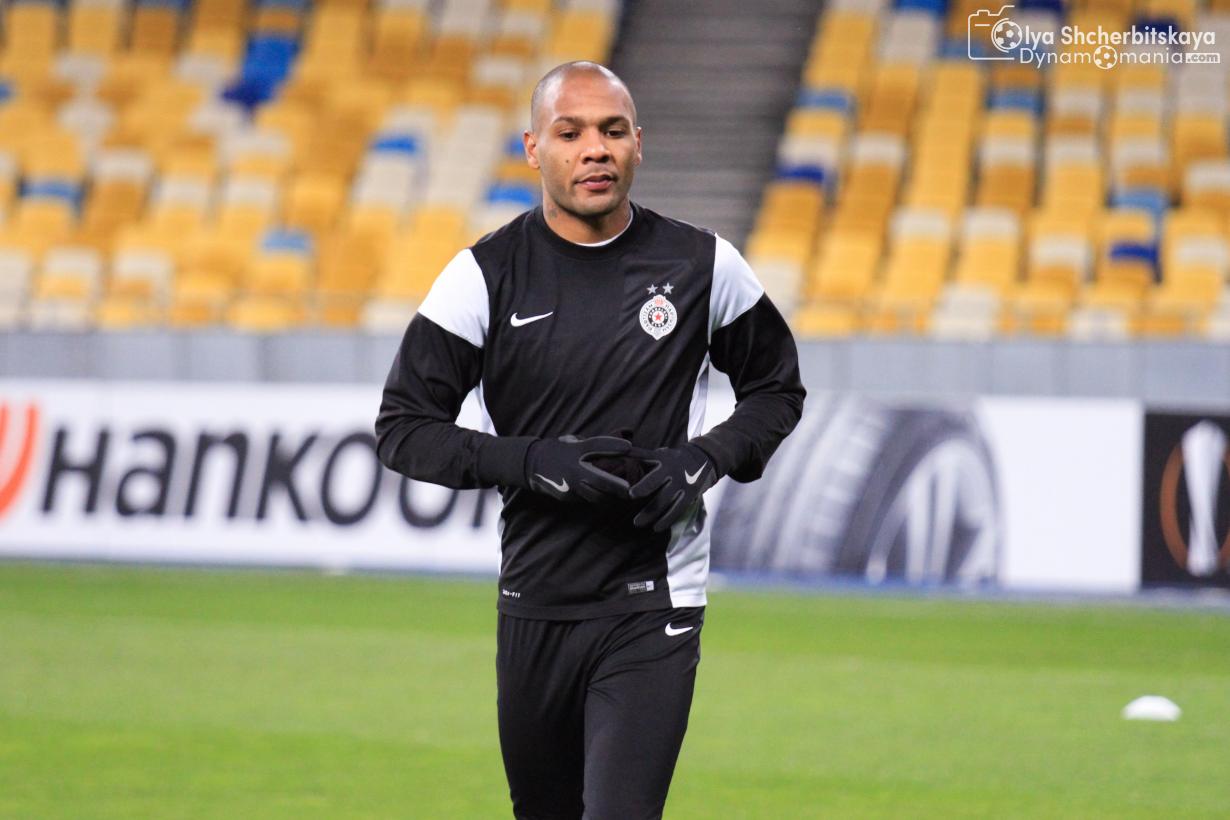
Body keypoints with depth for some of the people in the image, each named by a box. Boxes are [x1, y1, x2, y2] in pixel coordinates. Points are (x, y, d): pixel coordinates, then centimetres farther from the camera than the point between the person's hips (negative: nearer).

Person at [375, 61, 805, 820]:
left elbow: (777, 389, 13)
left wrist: (706, 459, -7)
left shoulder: (701, 265, 0)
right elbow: (403, 428, -2)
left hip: (653, 611, -2)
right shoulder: (486, 274, -2)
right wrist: (533, 462, -16)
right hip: (534, 607, 2)